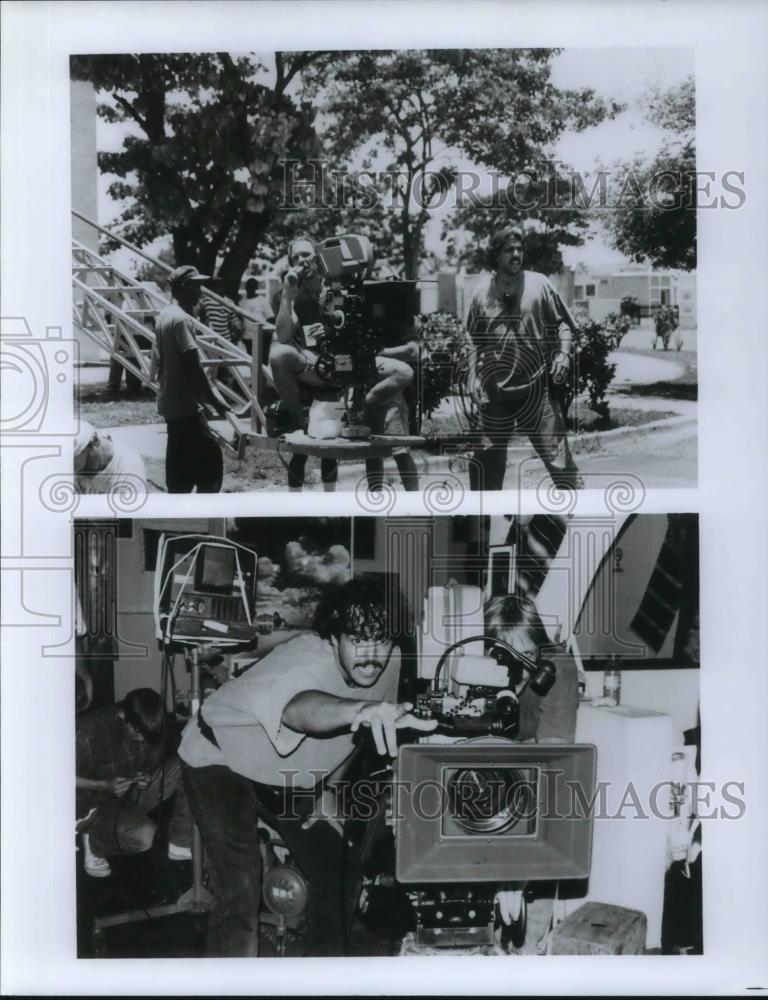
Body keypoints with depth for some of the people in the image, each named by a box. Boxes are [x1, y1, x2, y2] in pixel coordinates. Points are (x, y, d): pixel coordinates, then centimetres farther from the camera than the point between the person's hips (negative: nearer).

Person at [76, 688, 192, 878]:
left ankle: (180, 844, -3)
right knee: (143, 834, -37)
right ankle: (94, 843, -4)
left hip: (132, 793, 6)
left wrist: (146, 775, -14)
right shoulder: (88, 734, -28)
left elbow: (153, 760, 9)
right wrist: (104, 785, -26)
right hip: (94, 806, -6)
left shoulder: (145, 727, -10)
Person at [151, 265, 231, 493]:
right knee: (210, 457, -8)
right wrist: (213, 399, -14)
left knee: (180, 462, 14)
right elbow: (192, 365, -20)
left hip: (171, 401, 10)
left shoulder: (164, 316, 13)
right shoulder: (181, 319, -17)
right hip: (185, 404, -10)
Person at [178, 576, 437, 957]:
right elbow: (300, 708, -64)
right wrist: (359, 709, -83)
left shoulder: (388, 666, -15)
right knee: (240, 893, -22)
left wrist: (327, 785, 6)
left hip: (293, 776, 7)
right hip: (220, 762, -7)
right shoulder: (305, 660, -38)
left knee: (339, 878, 11)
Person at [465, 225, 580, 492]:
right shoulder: (482, 293, 6)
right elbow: (473, 341, 13)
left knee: (555, 451, -4)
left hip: (537, 385, -2)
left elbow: (562, 323, 5)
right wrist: (473, 377, 5)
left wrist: (564, 353, -11)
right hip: (494, 387, 2)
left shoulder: (539, 284, 2)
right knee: (488, 455, 10)